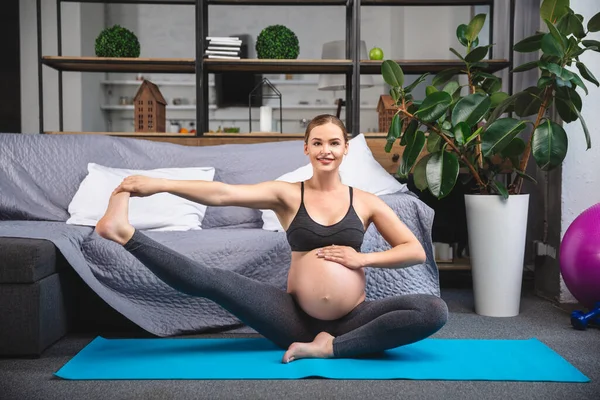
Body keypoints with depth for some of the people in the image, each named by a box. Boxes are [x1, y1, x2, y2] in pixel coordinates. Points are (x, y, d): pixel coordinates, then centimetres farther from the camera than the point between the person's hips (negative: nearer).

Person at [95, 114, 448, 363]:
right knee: (214, 282, -23)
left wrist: (364, 258, -8)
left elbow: (417, 252, 6)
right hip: (296, 318, -1)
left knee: (435, 311, -23)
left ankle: (331, 347, -23)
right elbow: (223, 194, -14)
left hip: (352, 320, 1)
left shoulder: (366, 201, 5)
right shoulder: (287, 194, 1)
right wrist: (158, 184, -26)